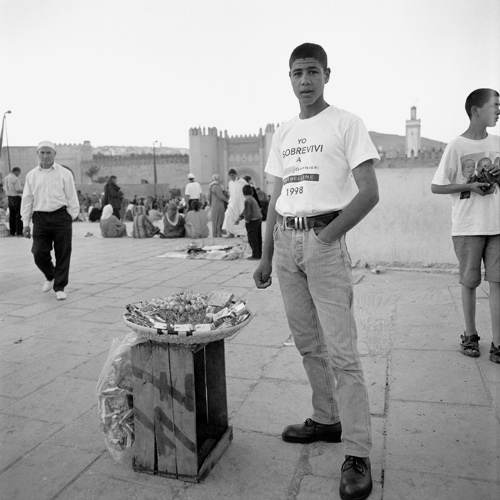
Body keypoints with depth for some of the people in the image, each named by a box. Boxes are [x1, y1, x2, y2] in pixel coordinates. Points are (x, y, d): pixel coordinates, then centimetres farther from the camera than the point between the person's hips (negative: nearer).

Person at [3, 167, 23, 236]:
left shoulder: (6, 178, 9)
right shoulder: (15, 179, -17)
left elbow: (4, 189, 15)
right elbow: (18, 190, -19)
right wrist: (23, 191, -1)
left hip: (9, 197, 8)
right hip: (16, 197, -8)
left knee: (12, 215, 13)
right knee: (18, 215, -4)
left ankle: (12, 232, 16)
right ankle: (19, 232, -5)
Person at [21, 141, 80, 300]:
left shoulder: (65, 174, 3)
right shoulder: (31, 175, 12)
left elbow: (71, 198, 4)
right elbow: (27, 200, 12)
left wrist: (71, 218, -1)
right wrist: (26, 223, 8)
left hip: (61, 217, -2)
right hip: (40, 218, 2)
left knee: (63, 254, -1)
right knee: (39, 253, -3)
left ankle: (59, 288, 12)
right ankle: (50, 277, 27)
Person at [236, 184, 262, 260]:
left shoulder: (247, 200, -15)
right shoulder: (252, 198, 15)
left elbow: (247, 212, -19)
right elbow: (245, 211, 22)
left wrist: (247, 219, -2)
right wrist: (240, 217, 22)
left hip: (253, 220, -9)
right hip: (259, 218, 9)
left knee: (252, 239, -3)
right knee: (258, 238, 13)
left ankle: (255, 255, -1)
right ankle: (259, 254, 20)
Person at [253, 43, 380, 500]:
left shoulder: (347, 124, -1)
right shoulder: (282, 134, 17)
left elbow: (369, 194, -9)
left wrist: (326, 237, -13)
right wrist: (267, 256, 13)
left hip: (324, 240, -6)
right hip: (286, 241, 7)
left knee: (341, 350, -6)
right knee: (308, 343, 14)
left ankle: (357, 454, 6)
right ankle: (326, 420, 31)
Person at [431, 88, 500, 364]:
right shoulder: (456, 146, -6)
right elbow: (436, 186, -5)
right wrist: (470, 186, -15)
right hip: (467, 227, -4)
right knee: (469, 282, 7)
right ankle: (470, 335, 23)